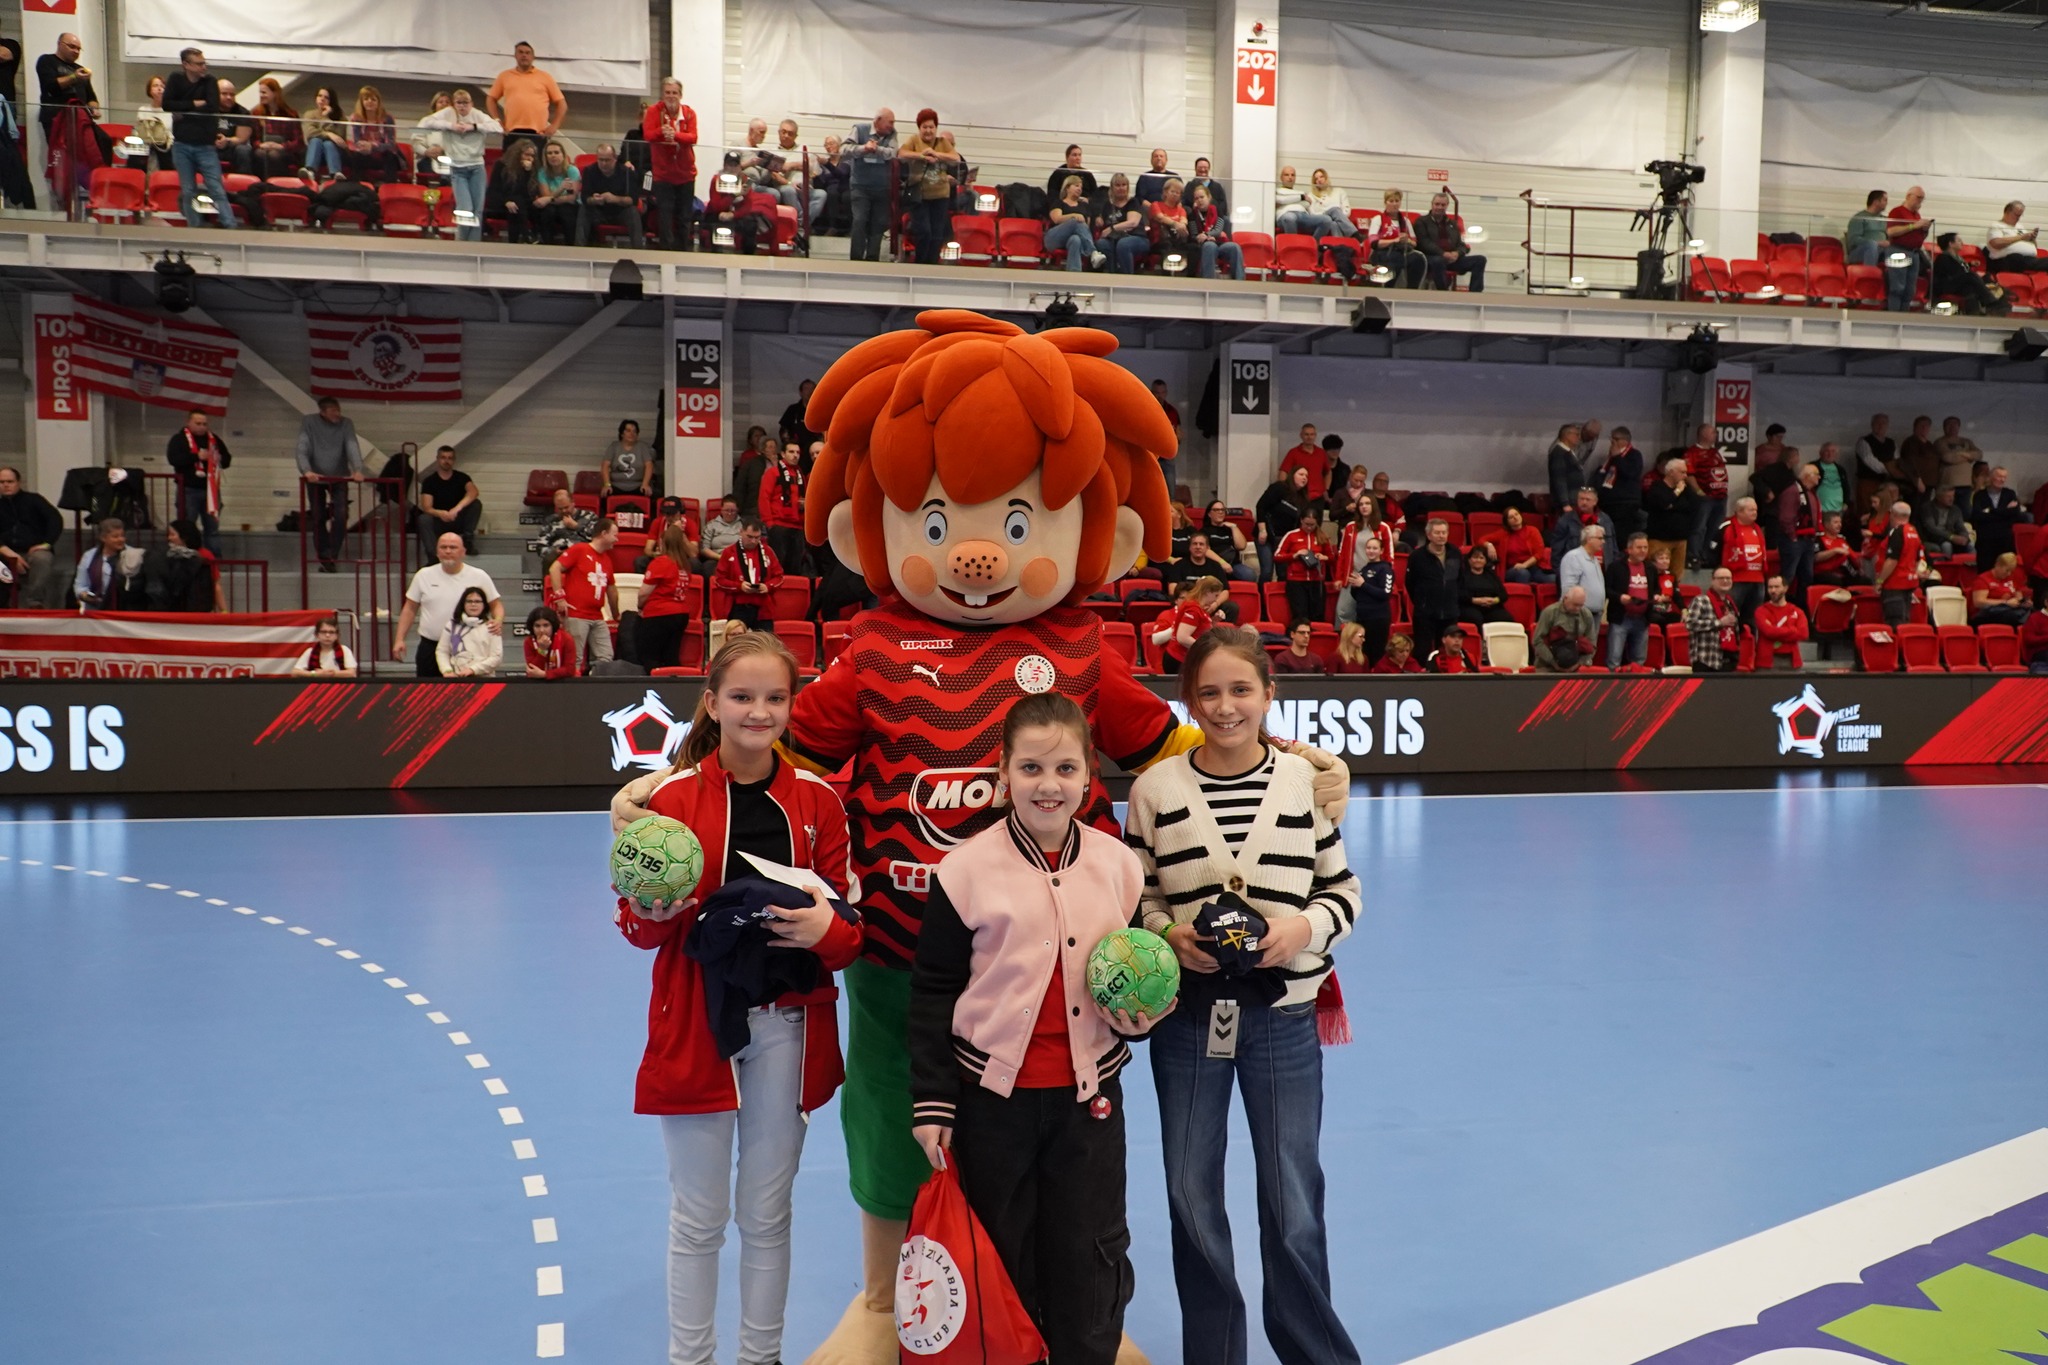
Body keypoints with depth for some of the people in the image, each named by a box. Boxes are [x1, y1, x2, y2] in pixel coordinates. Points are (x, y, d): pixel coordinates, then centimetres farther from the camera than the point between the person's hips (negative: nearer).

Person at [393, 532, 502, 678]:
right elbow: (410, 609, 9)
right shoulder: (424, 576, 5)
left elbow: (496, 604, 7)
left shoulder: (479, 577, 1)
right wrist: (399, 639, 2)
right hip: (430, 648, 1)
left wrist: (497, 621, -15)